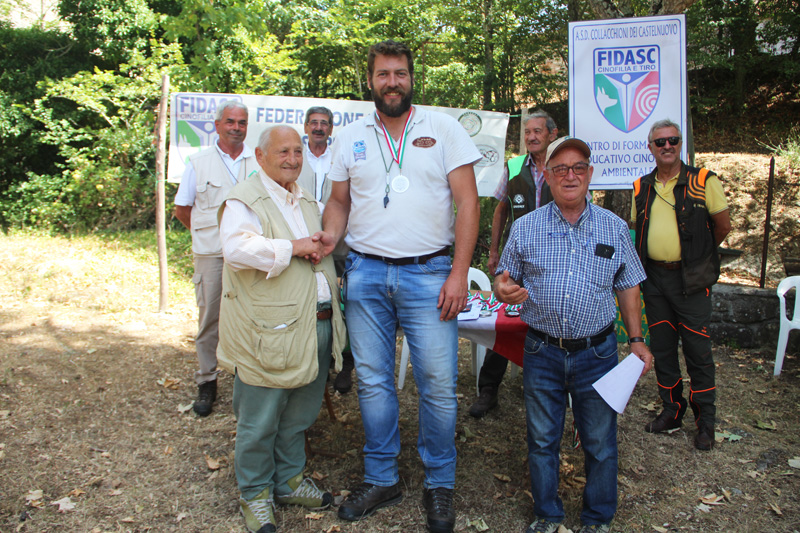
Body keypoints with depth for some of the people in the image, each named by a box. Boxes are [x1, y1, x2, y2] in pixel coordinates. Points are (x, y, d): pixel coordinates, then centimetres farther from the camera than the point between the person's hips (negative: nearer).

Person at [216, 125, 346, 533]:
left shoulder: (308, 203, 20)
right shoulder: (243, 201, -6)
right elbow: (237, 248, -24)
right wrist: (293, 248, -20)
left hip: (316, 326, 7)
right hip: (268, 329, -7)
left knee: (298, 415, 18)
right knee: (259, 421, 5)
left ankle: (289, 480, 36)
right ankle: (255, 494, 24)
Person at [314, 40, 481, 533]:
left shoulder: (443, 128, 3)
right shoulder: (351, 137, 12)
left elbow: (468, 202, -2)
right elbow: (339, 200, 18)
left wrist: (459, 273, -11)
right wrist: (330, 235, -5)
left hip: (428, 273, -3)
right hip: (366, 272, 3)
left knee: (438, 384, -1)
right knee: (373, 381, 9)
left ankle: (440, 484, 19)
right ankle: (381, 479, 26)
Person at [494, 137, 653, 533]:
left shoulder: (614, 228, 4)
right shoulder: (525, 228, 1)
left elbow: (627, 287, 11)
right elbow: (505, 281, 6)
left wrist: (636, 340, 6)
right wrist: (504, 291, -18)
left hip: (597, 352, 1)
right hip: (542, 352, 0)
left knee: (599, 442, 11)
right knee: (542, 440, 11)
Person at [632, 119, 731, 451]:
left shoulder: (702, 181, -6)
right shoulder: (642, 188, 8)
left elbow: (723, 225, 0)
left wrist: (697, 253, 8)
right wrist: (648, 258, 9)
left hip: (690, 280, -4)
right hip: (654, 278, 5)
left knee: (697, 350, 1)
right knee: (661, 347, 12)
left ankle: (705, 420, 17)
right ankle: (671, 410, 28)